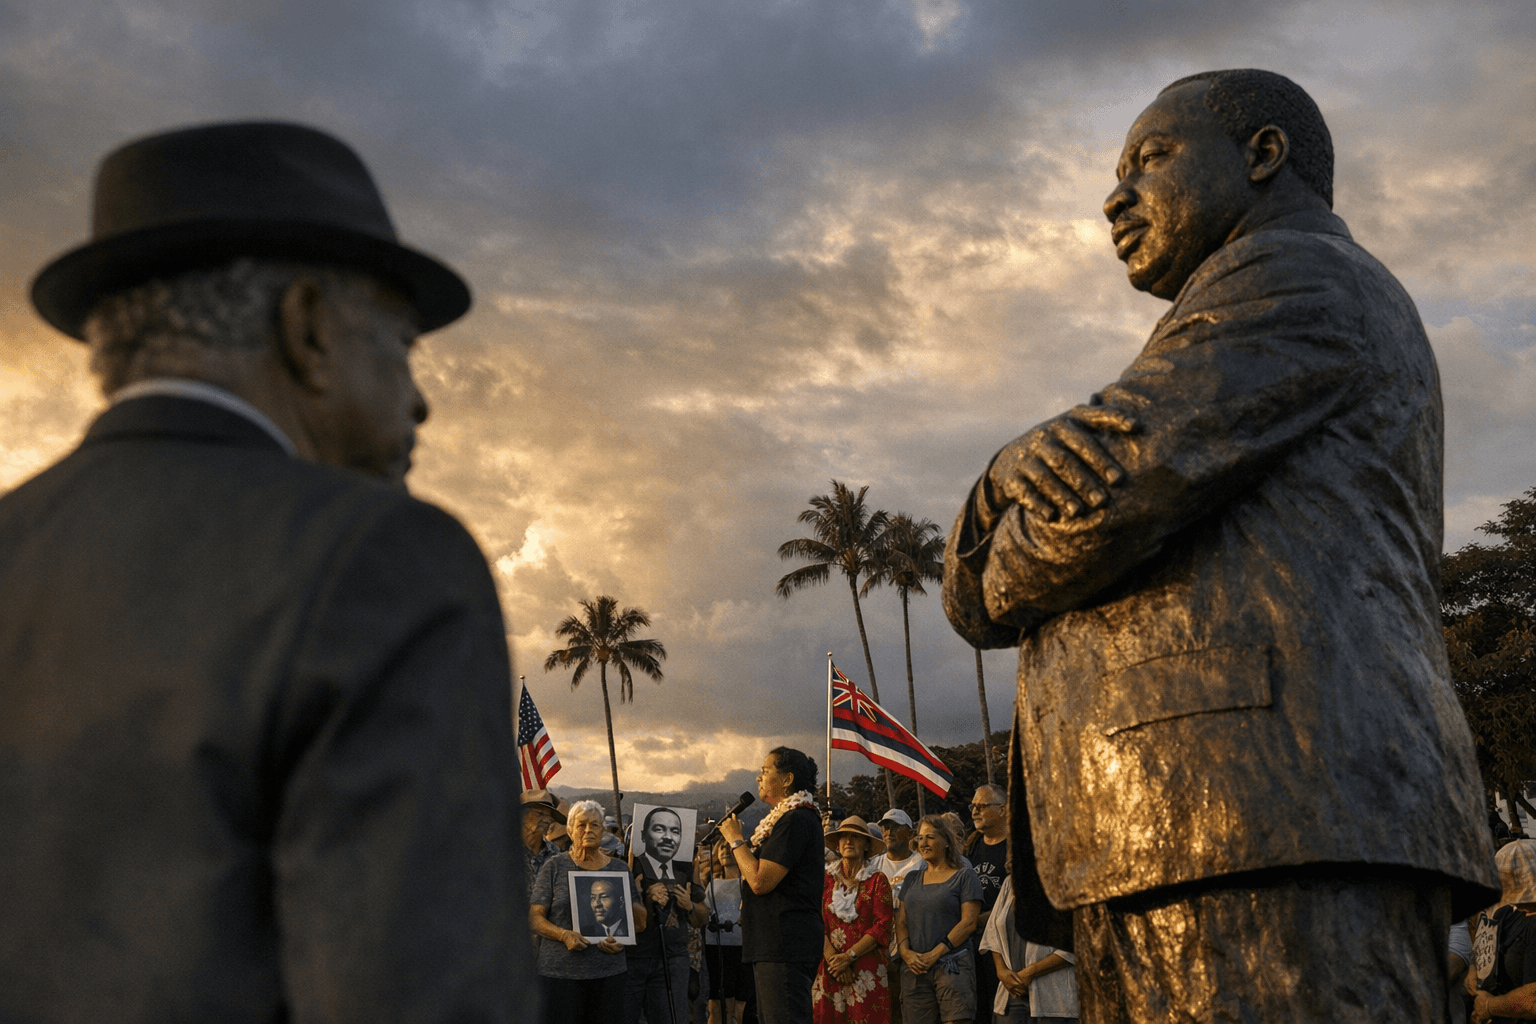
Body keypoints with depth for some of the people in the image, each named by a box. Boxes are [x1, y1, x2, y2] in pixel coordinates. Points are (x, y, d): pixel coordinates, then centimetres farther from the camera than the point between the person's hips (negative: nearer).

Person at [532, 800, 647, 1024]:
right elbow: (535, 918, 0)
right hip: (560, 971, -2)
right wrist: (564, 935, -17)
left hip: (609, 971, 2)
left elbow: (640, 924, 12)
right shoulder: (555, 867, 4)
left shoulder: (618, 869, 11)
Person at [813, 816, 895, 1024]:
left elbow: (882, 927, -3)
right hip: (829, 971, 2)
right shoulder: (826, 880, 11)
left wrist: (848, 956, -10)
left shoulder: (877, 880, 5)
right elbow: (817, 924, 5)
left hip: (867, 968, -2)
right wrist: (833, 958, -9)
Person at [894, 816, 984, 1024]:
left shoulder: (964, 876, 3)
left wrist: (934, 955, -13)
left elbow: (969, 922, -7)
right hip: (914, 968, 5)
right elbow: (901, 921, 15)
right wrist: (905, 952, -5)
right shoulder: (912, 879, 18)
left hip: (952, 965, -4)